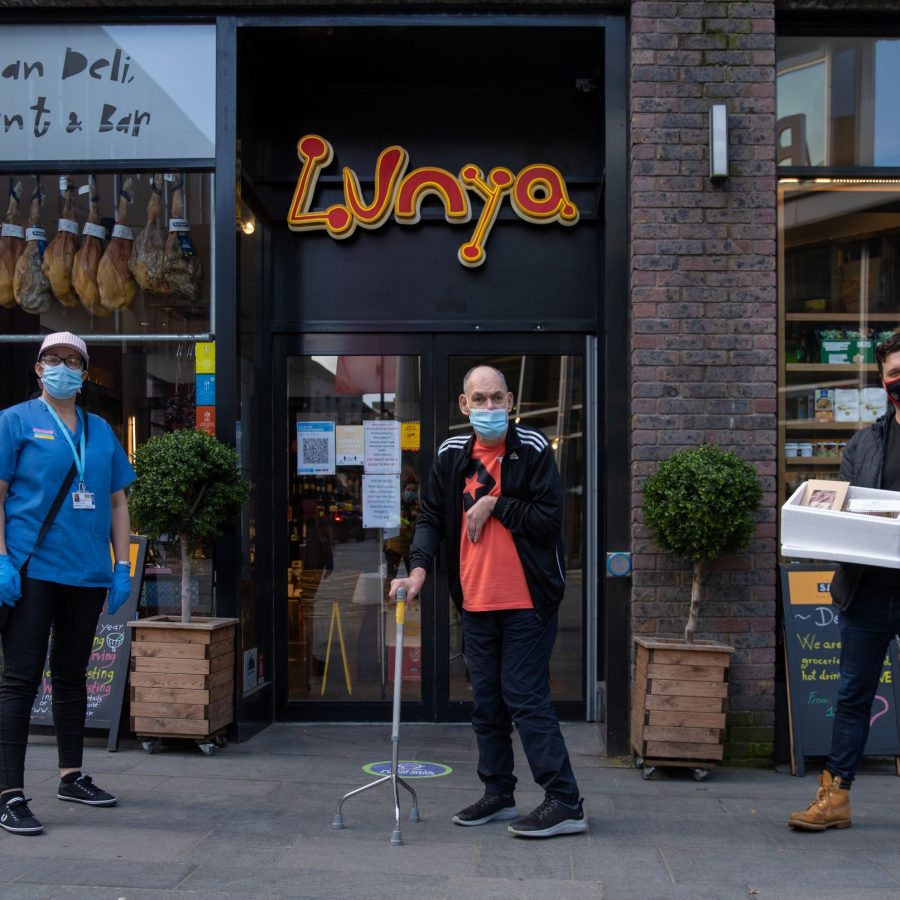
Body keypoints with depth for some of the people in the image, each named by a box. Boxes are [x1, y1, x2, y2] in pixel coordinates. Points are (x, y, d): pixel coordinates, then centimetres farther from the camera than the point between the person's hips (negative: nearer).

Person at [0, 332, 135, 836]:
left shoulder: (101, 431, 13)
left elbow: (117, 502, 15)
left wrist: (123, 566, 7)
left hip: (88, 574, 5)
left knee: (72, 676, 15)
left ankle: (72, 776, 27)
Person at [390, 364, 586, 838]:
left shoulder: (532, 449, -8)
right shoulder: (451, 455, 6)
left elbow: (549, 519, -14)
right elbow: (430, 516, 9)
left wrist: (494, 504, -13)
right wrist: (419, 568, -5)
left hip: (527, 602, -6)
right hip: (475, 603, 6)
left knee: (525, 699, -7)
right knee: (486, 702, 14)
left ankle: (565, 803, 0)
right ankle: (498, 794, 28)